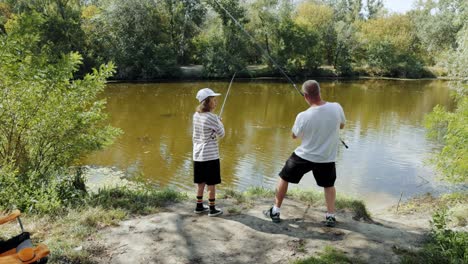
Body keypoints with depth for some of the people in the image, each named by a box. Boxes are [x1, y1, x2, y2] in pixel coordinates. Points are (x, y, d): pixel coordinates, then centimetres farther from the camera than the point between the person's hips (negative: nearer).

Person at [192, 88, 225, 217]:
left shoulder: (196, 115, 4)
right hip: (210, 155, -7)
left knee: (201, 182, 16)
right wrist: (220, 123, 11)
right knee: (211, 184, 5)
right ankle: (212, 209, 14)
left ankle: (199, 206, 27)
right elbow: (221, 134, -8)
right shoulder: (212, 117, -16)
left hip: (198, 154, 7)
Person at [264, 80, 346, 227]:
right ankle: (331, 216, 22)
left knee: (284, 178, 19)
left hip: (304, 156, -2)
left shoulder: (303, 116, -23)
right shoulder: (336, 108, -17)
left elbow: (294, 135, -4)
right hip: (327, 158, 2)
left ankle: (275, 211, 26)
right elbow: (341, 125, 5)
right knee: (329, 185, 27)